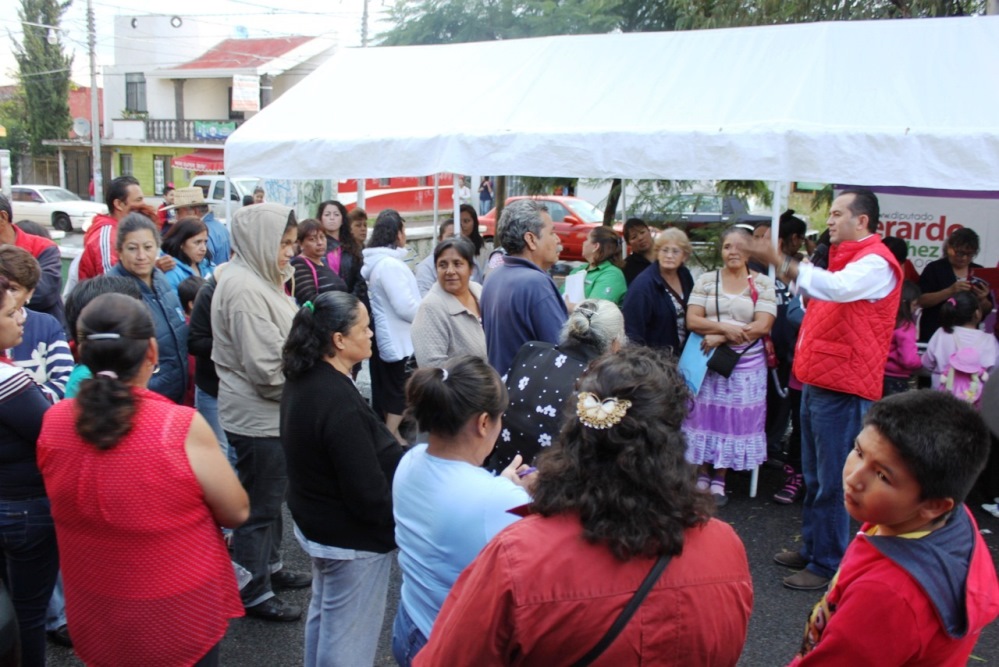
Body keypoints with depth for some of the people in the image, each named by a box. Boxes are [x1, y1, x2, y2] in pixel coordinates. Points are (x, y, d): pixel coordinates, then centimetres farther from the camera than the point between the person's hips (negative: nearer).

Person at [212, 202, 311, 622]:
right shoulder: (243, 288, -23)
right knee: (259, 506, 4)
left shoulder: (259, 279, 10)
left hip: (270, 411, 10)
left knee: (271, 496, 23)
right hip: (257, 416, -10)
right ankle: (254, 593, 19)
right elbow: (266, 366, -25)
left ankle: (270, 566, 40)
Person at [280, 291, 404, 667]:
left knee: (324, 615, 26)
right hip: (351, 537, -10)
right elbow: (369, 494, -26)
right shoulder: (338, 403, -30)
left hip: (314, 522, 10)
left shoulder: (302, 381, -1)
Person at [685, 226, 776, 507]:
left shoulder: (763, 284, 1)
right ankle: (703, 475, 19)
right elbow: (692, 320, -3)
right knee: (705, 416, 5)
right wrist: (726, 327, -18)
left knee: (733, 419, 4)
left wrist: (720, 337, -14)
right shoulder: (706, 280, 5)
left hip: (746, 363, -1)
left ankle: (719, 480, 16)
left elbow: (763, 326, -9)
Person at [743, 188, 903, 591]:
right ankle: (811, 549, 28)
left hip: (843, 387, -10)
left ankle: (828, 565, 5)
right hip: (818, 381, 10)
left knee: (832, 481, -4)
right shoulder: (847, 258, 19)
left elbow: (835, 288, -34)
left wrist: (780, 263, -39)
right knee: (814, 477, 17)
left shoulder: (875, 262, -14)